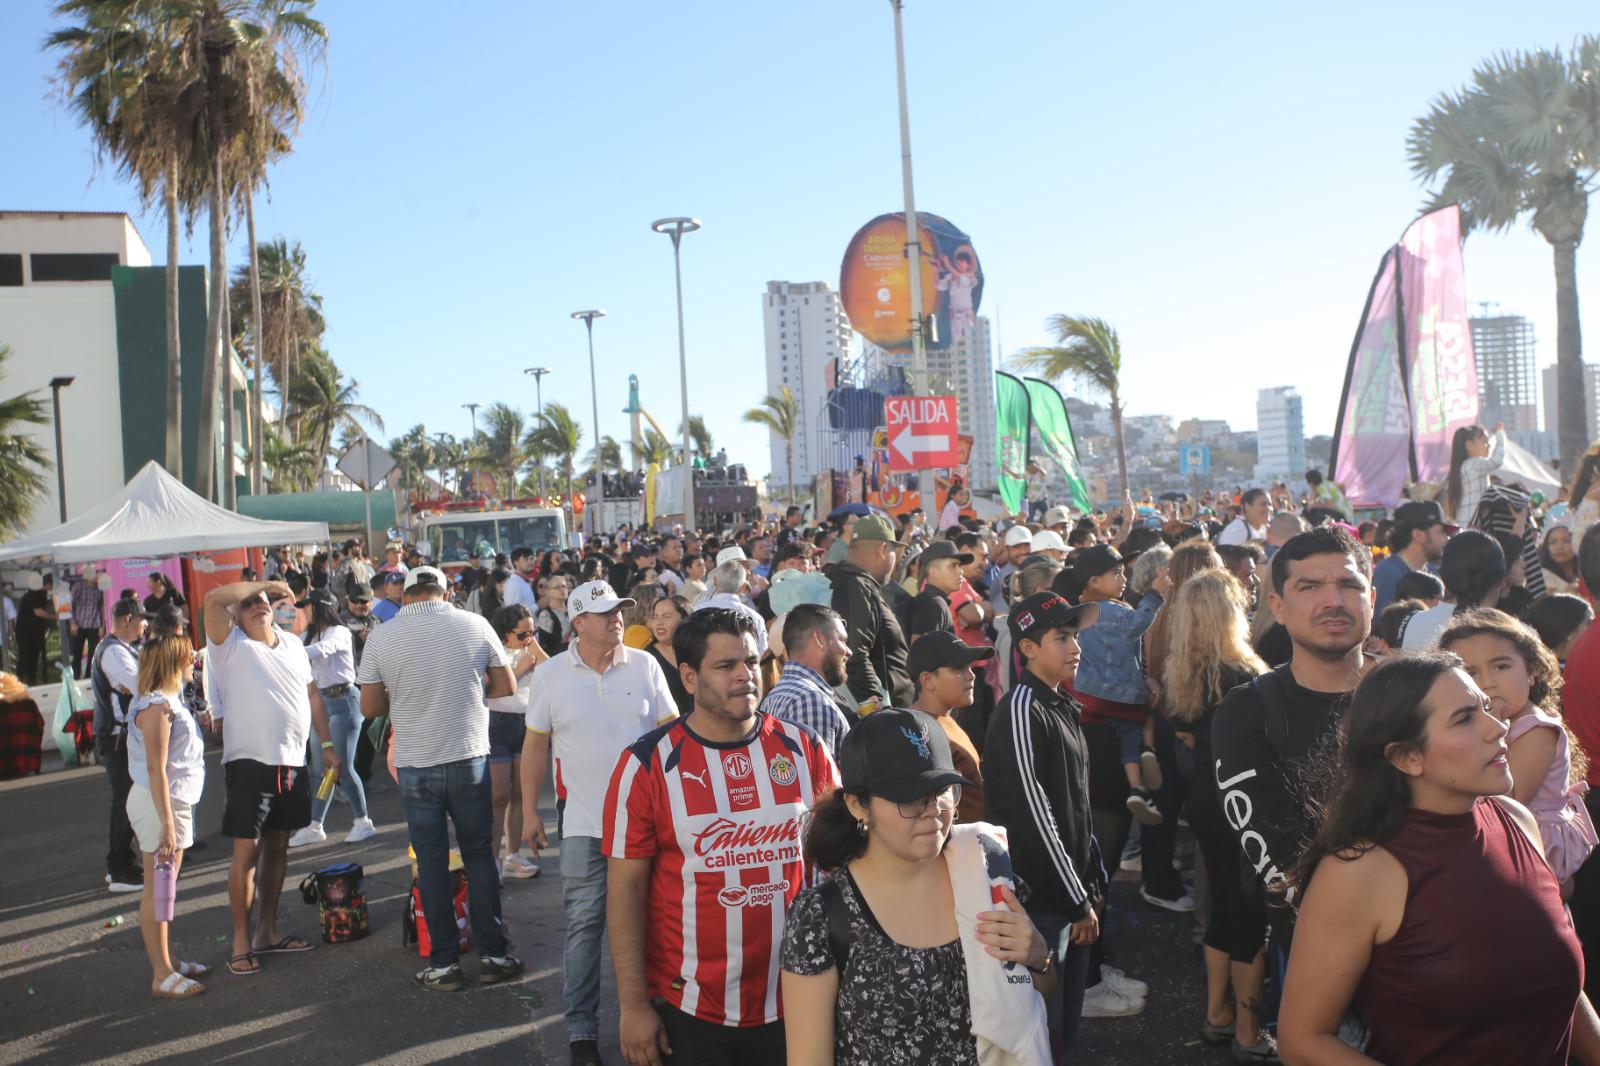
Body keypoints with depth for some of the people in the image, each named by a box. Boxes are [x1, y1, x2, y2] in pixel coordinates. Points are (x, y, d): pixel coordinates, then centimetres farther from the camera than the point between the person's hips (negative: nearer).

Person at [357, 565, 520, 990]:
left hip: (416, 766, 0)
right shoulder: (475, 625, -5)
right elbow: (506, 686, 2)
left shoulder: (381, 637, -5)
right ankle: (492, 954, 16)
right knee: (480, 856, 12)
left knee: (432, 864, 10)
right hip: (469, 758, 0)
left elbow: (369, 707, 0)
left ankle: (444, 964, 15)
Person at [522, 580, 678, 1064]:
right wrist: (530, 811, 5)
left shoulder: (644, 665, -1)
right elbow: (536, 746, 5)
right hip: (585, 820, -1)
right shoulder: (553, 673, -1)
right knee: (584, 924, 4)